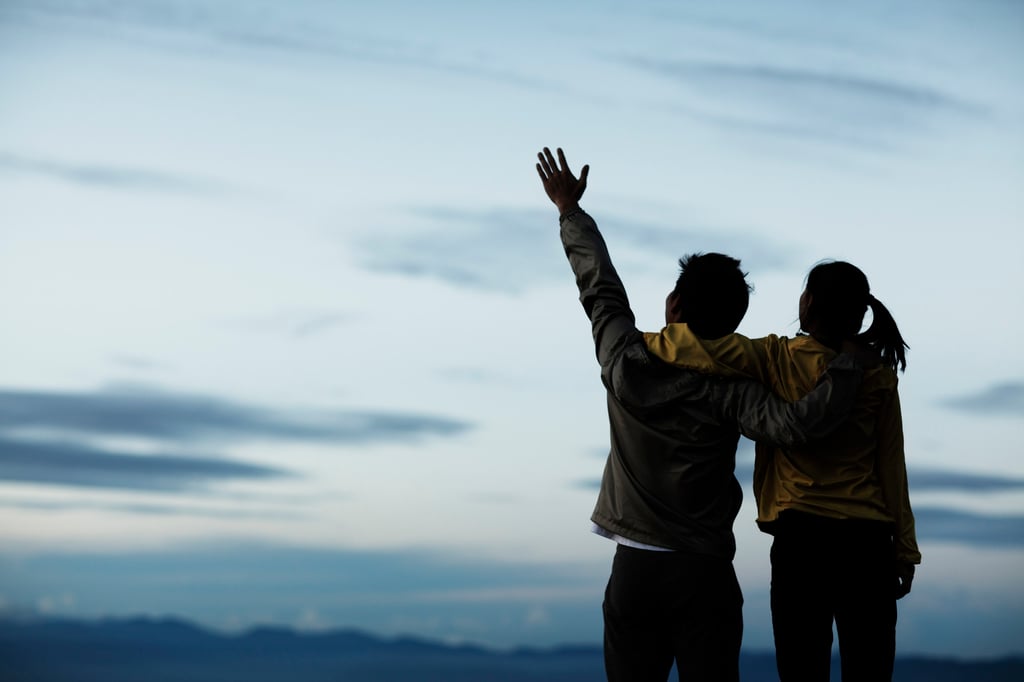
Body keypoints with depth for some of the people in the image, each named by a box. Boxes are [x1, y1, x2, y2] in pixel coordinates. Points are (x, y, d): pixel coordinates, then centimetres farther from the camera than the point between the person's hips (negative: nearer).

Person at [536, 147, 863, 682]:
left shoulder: (627, 366, -4)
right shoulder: (728, 392, -9)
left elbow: (599, 287, 8)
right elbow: (798, 422, -22)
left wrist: (571, 211, 21)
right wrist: (847, 360, -11)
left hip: (634, 572, 2)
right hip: (704, 576, -2)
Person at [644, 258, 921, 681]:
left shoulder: (778, 360, -5)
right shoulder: (878, 375, 2)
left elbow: (703, 345, -19)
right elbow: (892, 468, 3)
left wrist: (645, 343, -1)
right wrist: (904, 551, 9)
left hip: (801, 538, -1)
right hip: (867, 540, 2)